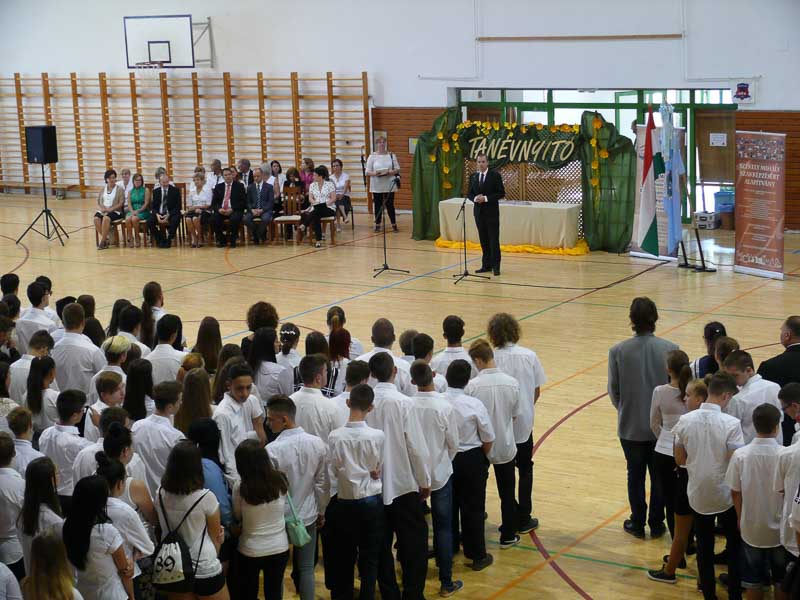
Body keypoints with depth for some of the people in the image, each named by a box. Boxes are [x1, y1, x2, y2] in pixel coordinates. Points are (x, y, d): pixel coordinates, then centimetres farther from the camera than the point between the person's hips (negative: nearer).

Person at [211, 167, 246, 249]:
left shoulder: (239, 186, 6)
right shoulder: (218, 187, 16)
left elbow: (243, 202, -2)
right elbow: (214, 202, 10)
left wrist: (232, 209, -15)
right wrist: (219, 209, -13)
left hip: (234, 211, -3)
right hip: (221, 211, 3)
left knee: (234, 219, -36)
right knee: (213, 219, -26)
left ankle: (233, 241, -14)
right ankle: (222, 240, -5)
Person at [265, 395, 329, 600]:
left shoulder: (272, 450, -24)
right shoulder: (317, 444, -10)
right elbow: (322, 483, 0)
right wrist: (321, 511, 14)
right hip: (308, 516, 4)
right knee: (306, 569, 14)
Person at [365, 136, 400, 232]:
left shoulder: (391, 155, 6)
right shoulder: (372, 156, 2)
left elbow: (397, 169, 5)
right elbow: (368, 172, 0)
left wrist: (391, 172, -15)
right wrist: (375, 173, -20)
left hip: (389, 185, 0)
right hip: (377, 186, 0)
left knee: (390, 205, 2)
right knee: (378, 205, 4)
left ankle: (394, 224, 9)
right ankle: (377, 225, 11)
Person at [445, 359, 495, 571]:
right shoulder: (474, 405, -21)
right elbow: (488, 440, -11)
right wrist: (482, 458, 9)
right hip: (471, 460, -3)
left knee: (448, 505, 20)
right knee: (472, 508, 11)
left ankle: (449, 549, 36)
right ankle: (477, 555, 20)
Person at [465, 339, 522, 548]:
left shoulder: (472, 386, -21)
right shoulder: (511, 383, -12)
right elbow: (516, 415, -1)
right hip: (505, 447, 2)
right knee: (507, 493, 18)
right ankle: (508, 535, 26)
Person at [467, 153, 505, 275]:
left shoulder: (495, 175, -6)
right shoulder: (473, 176, 9)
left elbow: (501, 193, -8)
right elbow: (469, 193, 13)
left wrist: (486, 198, -18)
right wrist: (475, 198, -10)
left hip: (491, 212, -5)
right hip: (479, 211, 5)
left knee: (494, 240, -4)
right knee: (483, 240, 8)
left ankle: (496, 266, 0)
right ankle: (486, 265, 13)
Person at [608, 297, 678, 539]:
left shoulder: (618, 351, -14)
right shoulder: (670, 350, -14)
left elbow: (614, 390, -6)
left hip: (631, 426, 0)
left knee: (635, 475, 16)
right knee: (659, 475, 15)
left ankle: (638, 523, 25)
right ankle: (656, 524, 23)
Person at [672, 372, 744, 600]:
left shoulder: (685, 421, -9)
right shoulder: (731, 424, -20)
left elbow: (679, 459, 0)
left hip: (698, 495, 3)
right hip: (725, 495, -3)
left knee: (704, 547, 16)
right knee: (734, 546, 18)